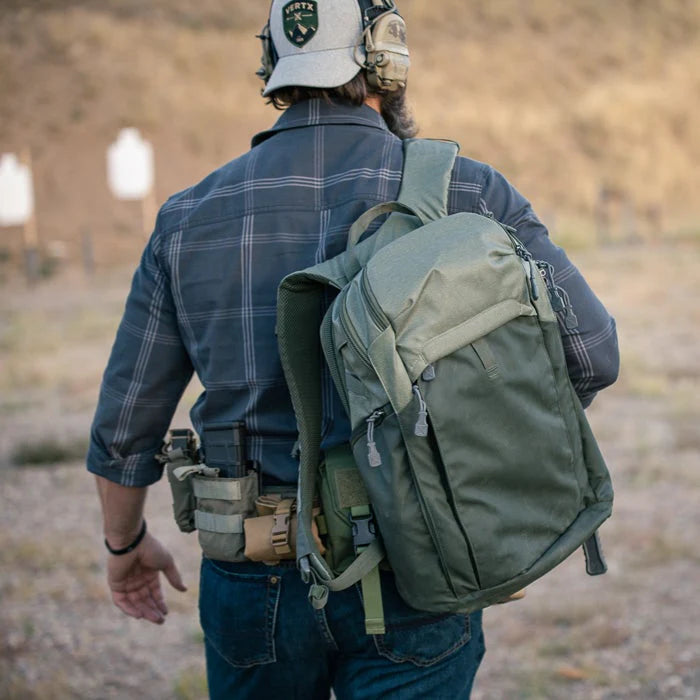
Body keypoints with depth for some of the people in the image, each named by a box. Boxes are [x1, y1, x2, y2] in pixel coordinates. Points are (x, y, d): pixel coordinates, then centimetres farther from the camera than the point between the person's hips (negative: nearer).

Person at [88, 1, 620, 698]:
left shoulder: (192, 217, 0)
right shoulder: (464, 192, -6)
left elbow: (125, 423, 5)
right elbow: (591, 351, -8)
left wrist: (124, 541, 22)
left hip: (257, 582, 2)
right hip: (412, 584, -2)